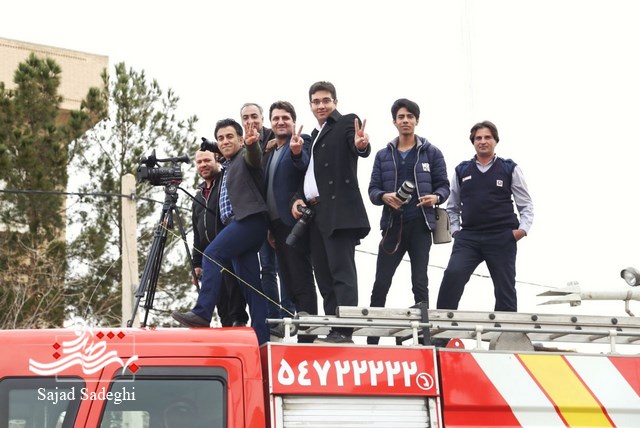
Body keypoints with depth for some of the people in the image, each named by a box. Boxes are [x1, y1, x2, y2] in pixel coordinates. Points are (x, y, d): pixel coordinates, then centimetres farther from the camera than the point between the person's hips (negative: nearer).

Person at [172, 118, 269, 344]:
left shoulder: (245, 157, 3)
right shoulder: (228, 167, 30)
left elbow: (254, 158, -22)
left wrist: (252, 144, -42)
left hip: (248, 219, -9)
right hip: (238, 223, 9)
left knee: (211, 255, -21)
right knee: (250, 285, 3)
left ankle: (202, 313, -27)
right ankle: (261, 337, 0)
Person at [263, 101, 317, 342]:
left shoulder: (302, 142, -3)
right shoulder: (269, 152, 21)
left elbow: (305, 167, -24)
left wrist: (297, 153, -42)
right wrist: (268, 226, 15)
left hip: (294, 221, -8)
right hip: (277, 224, 9)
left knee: (301, 283, -11)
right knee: (288, 284, 10)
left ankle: (307, 337, -13)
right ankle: (290, 334, 13)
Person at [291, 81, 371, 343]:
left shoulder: (347, 123, 1)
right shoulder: (314, 135, 23)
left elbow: (360, 150, -18)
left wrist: (361, 145, -42)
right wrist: (299, 198, 4)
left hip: (339, 211, -8)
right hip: (314, 212, 8)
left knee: (342, 273, -13)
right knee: (324, 276, 7)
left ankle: (344, 330, -17)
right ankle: (332, 329, 9)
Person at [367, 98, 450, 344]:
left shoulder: (431, 153, 7)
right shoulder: (383, 155, 12)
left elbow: (443, 185, 5)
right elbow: (373, 189, 8)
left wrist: (436, 197, -18)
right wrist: (384, 197, -14)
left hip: (420, 225, -1)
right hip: (392, 225, 2)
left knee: (420, 283, 1)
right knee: (381, 284, 0)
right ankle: (372, 337, 6)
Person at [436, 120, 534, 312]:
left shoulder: (510, 169, 5)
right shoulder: (461, 171, 11)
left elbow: (526, 204, 7)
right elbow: (452, 207, 20)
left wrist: (523, 228, -8)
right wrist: (455, 229, 6)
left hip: (502, 239, -1)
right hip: (468, 237, 1)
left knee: (505, 288, 6)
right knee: (452, 276, -19)